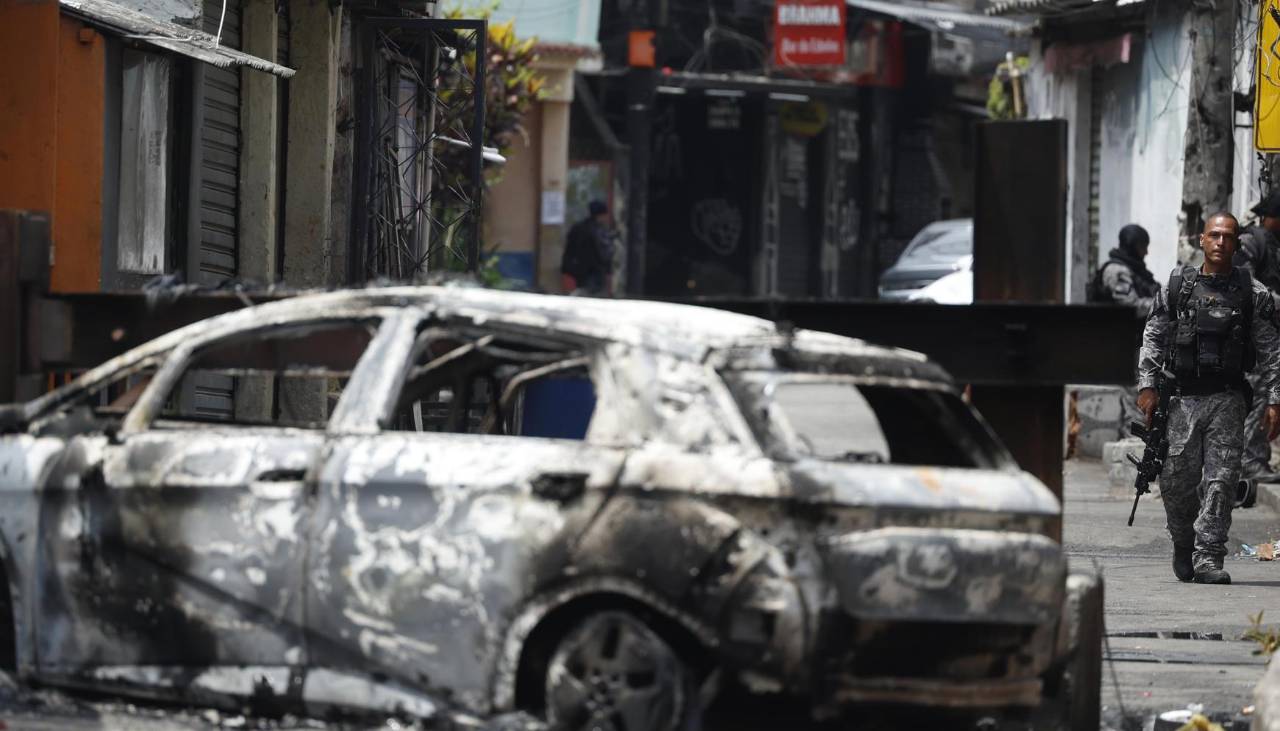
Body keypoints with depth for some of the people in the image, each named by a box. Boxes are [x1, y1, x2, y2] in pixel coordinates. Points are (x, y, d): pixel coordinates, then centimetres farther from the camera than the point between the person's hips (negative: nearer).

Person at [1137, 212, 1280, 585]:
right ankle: (1183, 544, 24)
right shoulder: (1176, 287, 7)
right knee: (1176, 481, 1)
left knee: (1221, 480, -8)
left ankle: (1208, 558, -6)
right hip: (1183, 398, 1)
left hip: (1228, 400, -1)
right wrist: (1147, 385, -1)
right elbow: (1153, 337, 9)